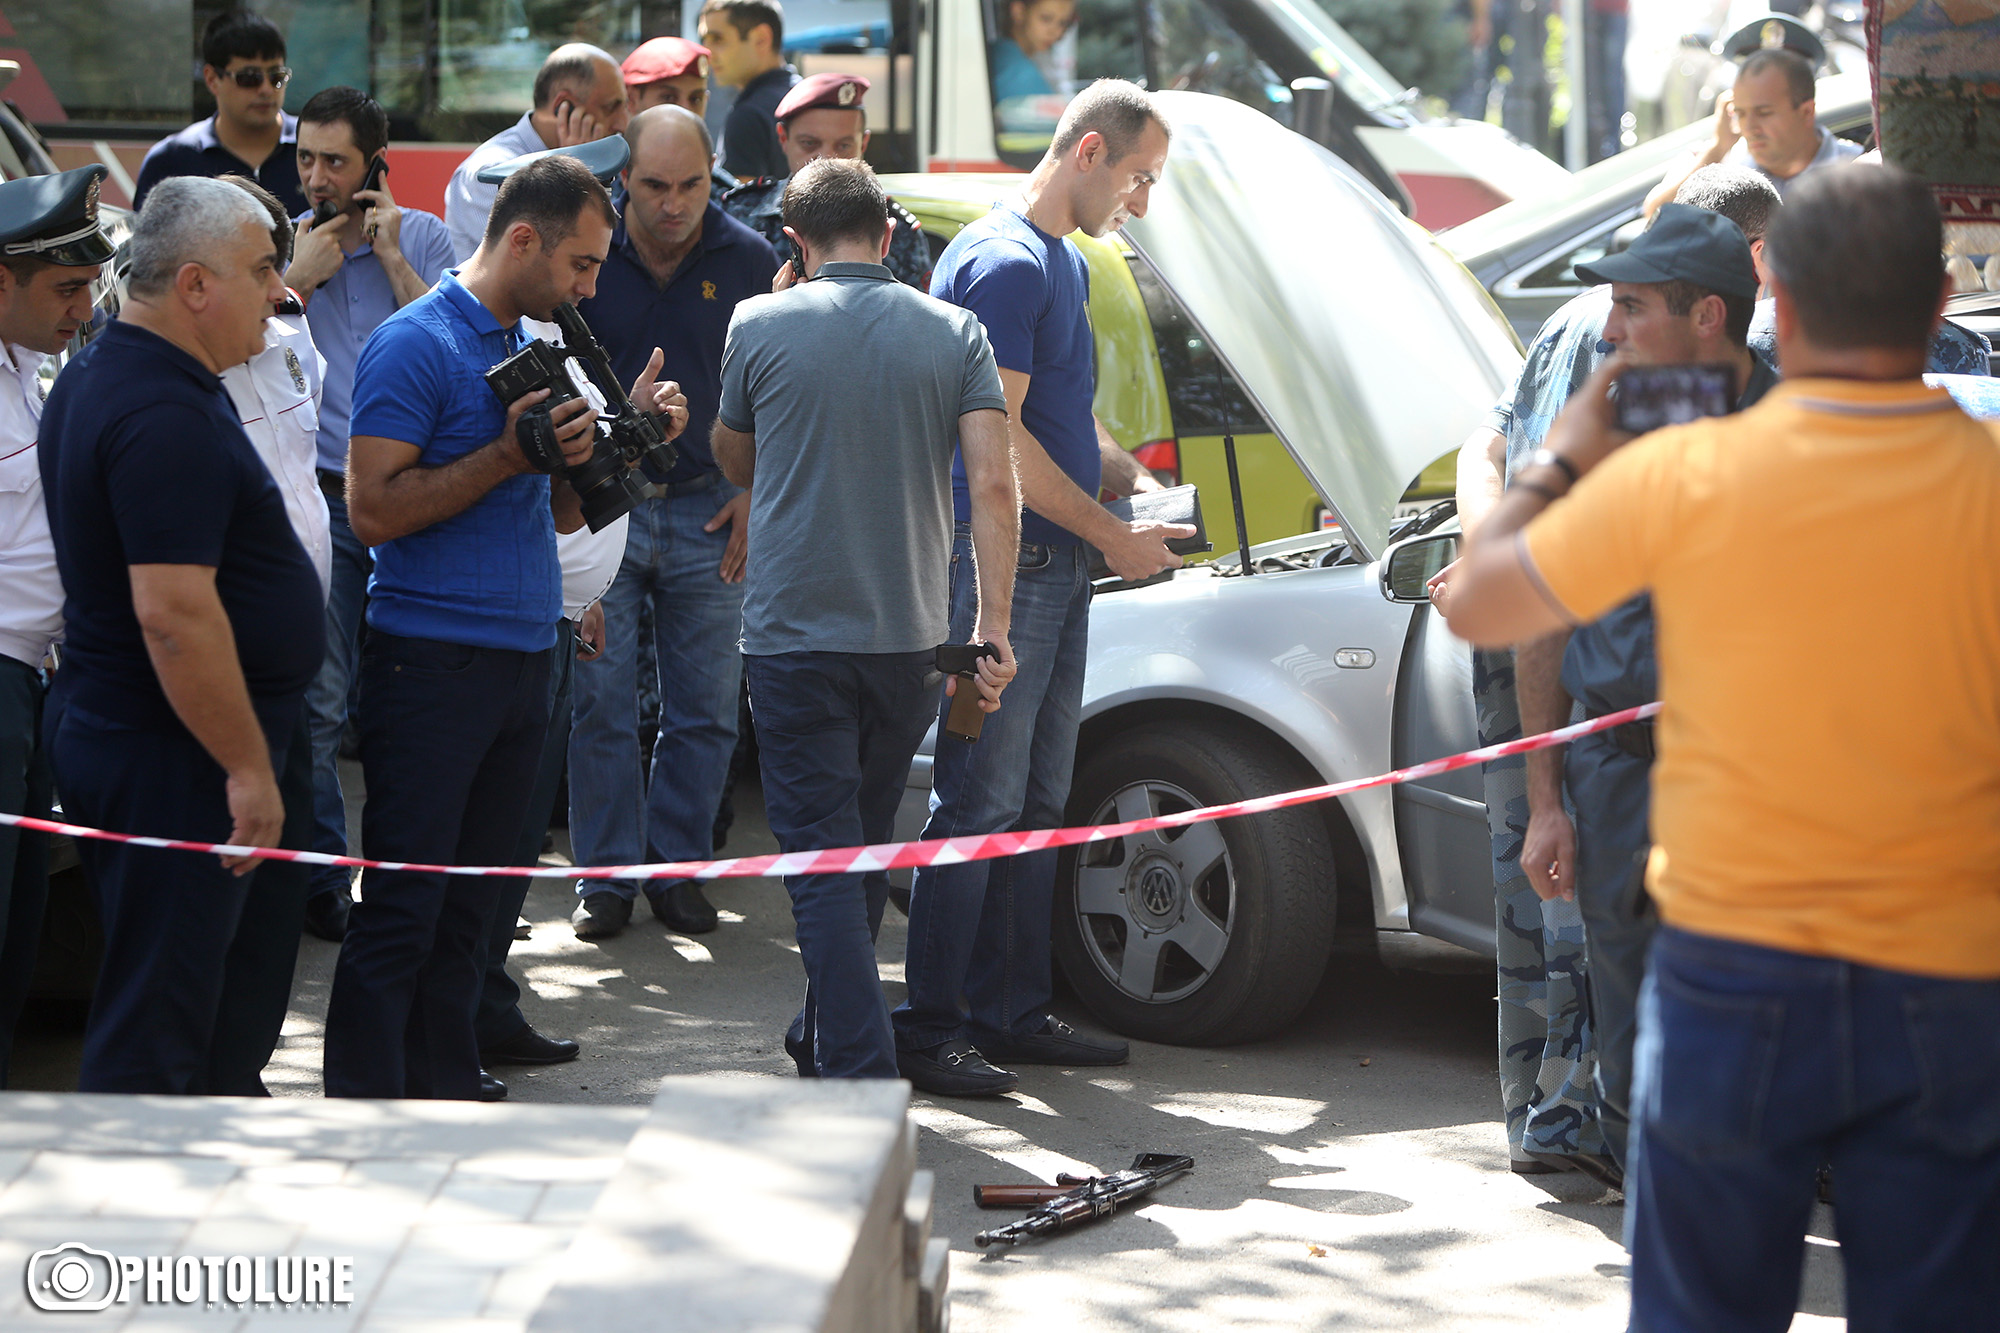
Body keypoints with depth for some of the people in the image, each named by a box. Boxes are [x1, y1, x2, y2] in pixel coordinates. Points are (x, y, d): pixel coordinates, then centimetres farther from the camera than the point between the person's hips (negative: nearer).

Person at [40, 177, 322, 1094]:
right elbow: (175, 612, -28)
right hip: (171, 757, -11)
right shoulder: (167, 416, -22)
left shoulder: (95, 377, 12)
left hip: (106, 732, 11)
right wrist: (248, 767, -21)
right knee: (152, 1038, -5)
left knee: (186, 995, 17)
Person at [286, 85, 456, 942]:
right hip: (320, 499, -1)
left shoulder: (423, 238, 8)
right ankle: (321, 883, 3)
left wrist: (391, 257, -7)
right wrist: (303, 275, -7)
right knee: (317, 703, -4)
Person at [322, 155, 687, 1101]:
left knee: (468, 905, 11)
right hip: (431, 660, -8)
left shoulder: (534, 345, 17)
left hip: (520, 659, 8)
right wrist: (508, 456, -19)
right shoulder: (416, 343, -10)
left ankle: (446, 1100, 17)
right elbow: (373, 508, -17)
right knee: (404, 906, -7)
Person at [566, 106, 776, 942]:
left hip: (708, 514, 1)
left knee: (705, 710, 5)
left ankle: (678, 871, 17)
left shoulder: (749, 261, -1)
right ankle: (606, 878, 11)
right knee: (602, 706, 0)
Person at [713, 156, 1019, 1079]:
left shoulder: (760, 326, -3)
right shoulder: (953, 334, 1)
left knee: (823, 856, -2)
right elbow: (994, 488, -8)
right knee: (868, 845, 19)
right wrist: (992, 631, -7)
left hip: (795, 632, -3)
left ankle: (861, 1072, -12)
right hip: (912, 635, 3)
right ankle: (825, 1035, 33)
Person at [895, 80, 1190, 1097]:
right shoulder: (1002, 262, -14)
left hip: (1056, 569, 10)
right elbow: (997, 439, -19)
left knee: (1037, 803, 12)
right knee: (982, 802, -8)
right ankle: (928, 1023, -3)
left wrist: (1131, 475, 12)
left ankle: (1012, 1011, 19)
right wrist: (1115, 537, -14)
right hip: (1000, 565, -10)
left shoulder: (1065, 265, 19)